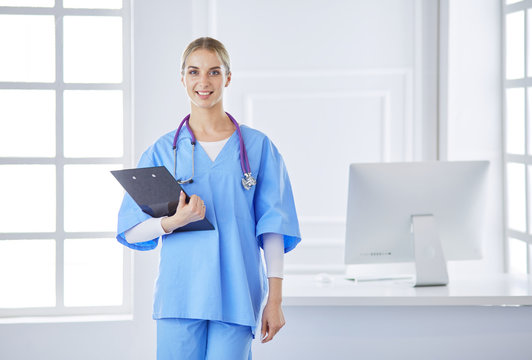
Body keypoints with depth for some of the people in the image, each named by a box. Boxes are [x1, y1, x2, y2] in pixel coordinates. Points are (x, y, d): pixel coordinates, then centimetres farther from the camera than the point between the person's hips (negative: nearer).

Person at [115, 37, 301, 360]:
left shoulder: (258, 147, 8)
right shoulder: (162, 151, 8)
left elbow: (273, 227, 6)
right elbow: (130, 232, 5)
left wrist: (274, 299, 0)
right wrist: (173, 222, -14)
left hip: (237, 295, 0)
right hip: (181, 294, 1)